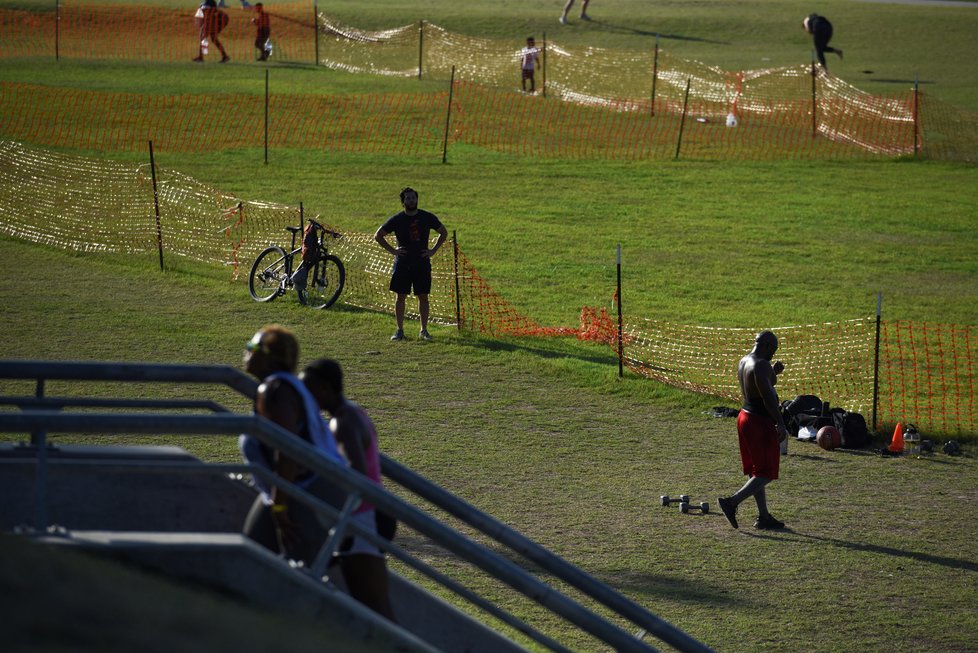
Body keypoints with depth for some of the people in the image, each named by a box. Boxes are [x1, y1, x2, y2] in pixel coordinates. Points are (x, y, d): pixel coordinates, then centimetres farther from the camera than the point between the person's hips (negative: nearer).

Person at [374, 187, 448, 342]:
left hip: (422, 263, 1)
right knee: (400, 296, 0)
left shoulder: (427, 218, 3)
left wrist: (433, 250, 4)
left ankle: (424, 330, 10)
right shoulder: (396, 219, 0)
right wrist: (392, 250, -3)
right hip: (402, 263, -1)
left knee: (423, 297, 2)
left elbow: (443, 232, 15)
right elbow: (378, 236, 6)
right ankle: (399, 330, 7)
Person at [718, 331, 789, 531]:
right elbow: (768, 397, -25)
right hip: (761, 421, -10)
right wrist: (781, 424, -22)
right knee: (765, 474, -4)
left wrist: (773, 373, 16)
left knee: (756, 472, 15)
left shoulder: (743, 362, 10)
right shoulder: (761, 365, -20)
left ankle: (763, 517, 20)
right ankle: (732, 502, -15)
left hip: (746, 415, 10)